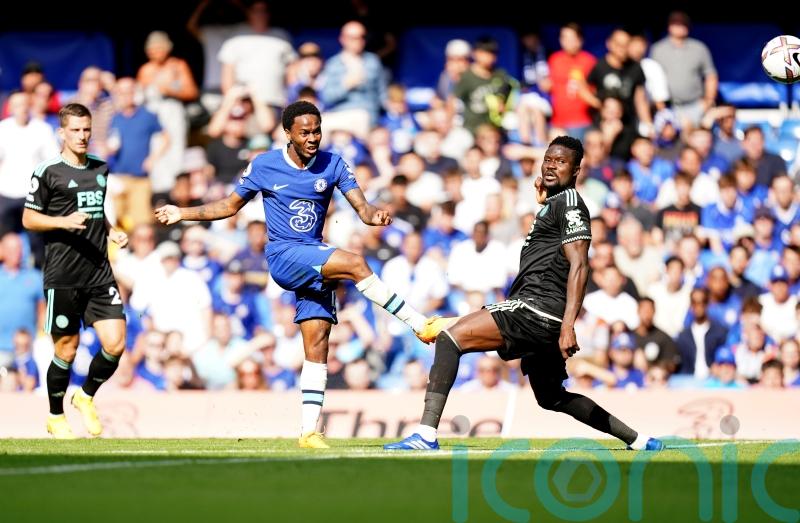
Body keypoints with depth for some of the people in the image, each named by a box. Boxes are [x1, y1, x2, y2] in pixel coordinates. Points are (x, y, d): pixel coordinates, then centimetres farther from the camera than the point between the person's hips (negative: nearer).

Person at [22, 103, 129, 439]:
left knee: (115, 343, -6)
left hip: (99, 274, 5)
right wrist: (64, 222, -17)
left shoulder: (100, 169, 14)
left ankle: (86, 397, 20)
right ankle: (56, 418, 20)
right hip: (62, 276, -5)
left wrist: (111, 231, 8)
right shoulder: (48, 172, -4)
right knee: (66, 350, 1)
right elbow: (28, 219, -2)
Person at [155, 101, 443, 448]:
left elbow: (361, 206, -4)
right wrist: (183, 213, 6)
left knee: (317, 344, -4)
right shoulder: (263, 166, 0)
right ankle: (421, 325, -24)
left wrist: (374, 216, -28)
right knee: (355, 263, -28)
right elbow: (230, 206, 13)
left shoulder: (332, 165, 3)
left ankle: (309, 431, -3)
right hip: (284, 256, -4)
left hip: (316, 260, 4)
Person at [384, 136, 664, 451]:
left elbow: (579, 266, -17)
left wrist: (568, 327, -26)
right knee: (552, 398, 24)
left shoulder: (568, 202, -4)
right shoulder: (554, 204, 26)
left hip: (538, 308, -11)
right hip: (543, 321, 11)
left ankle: (426, 435, -34)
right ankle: (638, 441, 30)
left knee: (451, 337, -20)